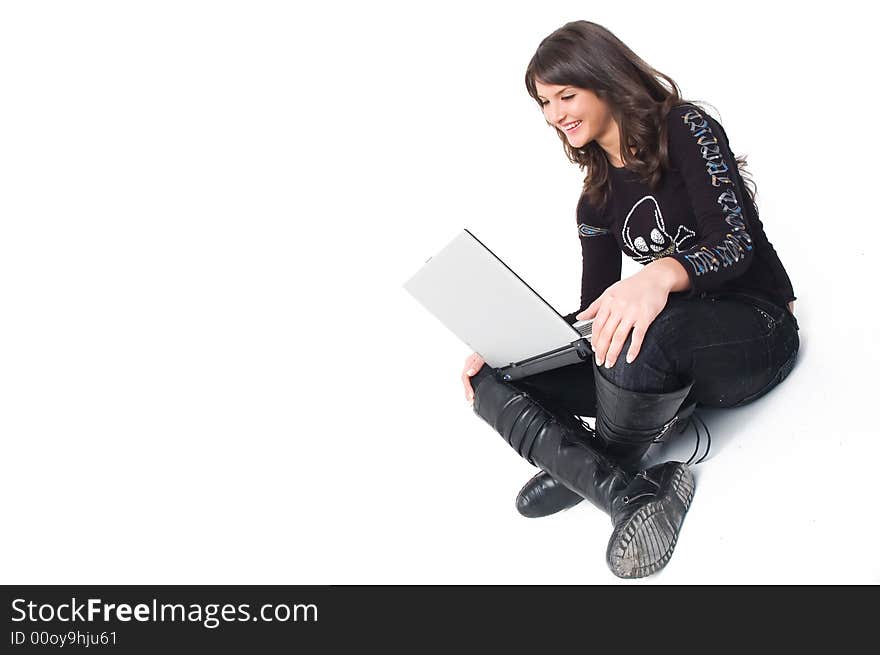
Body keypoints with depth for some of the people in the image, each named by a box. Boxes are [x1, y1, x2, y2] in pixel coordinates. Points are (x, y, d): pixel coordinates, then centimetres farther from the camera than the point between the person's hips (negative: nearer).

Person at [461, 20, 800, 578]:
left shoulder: (685, 129, -6)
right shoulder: (597, 201, 12)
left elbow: (735, 245, -18)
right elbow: (594, 314, 11)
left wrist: (662, 274, -41)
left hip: (756, 328, -6)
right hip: (673, 358, 6)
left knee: (639, 338, -42)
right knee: (493, 382, -13)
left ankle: (581, 470, -14)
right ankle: (629, 493, -29)